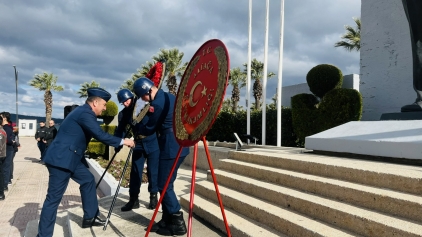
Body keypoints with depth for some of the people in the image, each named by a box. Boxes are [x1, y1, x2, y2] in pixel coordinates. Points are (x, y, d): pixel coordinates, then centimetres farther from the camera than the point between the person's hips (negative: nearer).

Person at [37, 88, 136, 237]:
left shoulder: (84, 112, 15)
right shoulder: (85, 113, -17)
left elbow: (96, 135, 20)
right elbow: (100, 135, -22)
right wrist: (122, 141, -12)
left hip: (70, 157, 11)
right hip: (60, 159, -11)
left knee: (88, 180, 16)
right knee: (54, 197, -4)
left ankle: (90, 218, 24)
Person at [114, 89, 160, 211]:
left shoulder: (144, 105, -8)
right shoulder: (123, 114, 0)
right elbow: (120, 131, -4)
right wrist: (118, 144, -19)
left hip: (152, 142, -3)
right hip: (138, 144, 3)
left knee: (153, 171, 3)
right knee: (135, 172, 3)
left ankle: (153, 197, 18)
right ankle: (133, 199, 14)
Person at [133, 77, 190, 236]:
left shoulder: (157, 103, -16)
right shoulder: (169, 96, 14)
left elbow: (149, 129, -6)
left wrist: (136, 128, 11)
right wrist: (140, 126, 14)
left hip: (171, 147, -10)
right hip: (179, 144, 10)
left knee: (164, 185, -1)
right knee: (166, 183, 15)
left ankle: (178, 223, 4)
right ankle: (167, 220, 22)